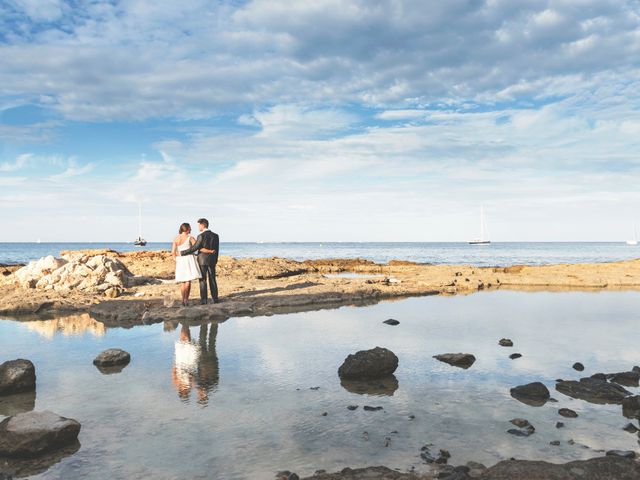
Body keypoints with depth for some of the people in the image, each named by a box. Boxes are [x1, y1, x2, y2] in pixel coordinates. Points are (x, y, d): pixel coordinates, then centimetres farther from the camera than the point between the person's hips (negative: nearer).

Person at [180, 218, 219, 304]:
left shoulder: (201, 236, -15)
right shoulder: (215, 236, 3)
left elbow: (194, 248, -16)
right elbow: (216, 250, 8)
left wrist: (181, 253, -9)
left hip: (202, 260, -5)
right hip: (212, 260, 5)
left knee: (203, 280, 1)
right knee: (212, 280, 10)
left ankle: (204, 300, 0)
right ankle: (215, 298, 9)